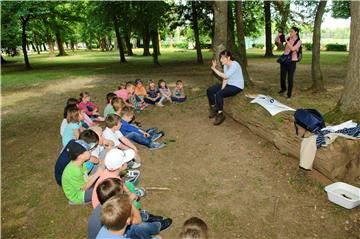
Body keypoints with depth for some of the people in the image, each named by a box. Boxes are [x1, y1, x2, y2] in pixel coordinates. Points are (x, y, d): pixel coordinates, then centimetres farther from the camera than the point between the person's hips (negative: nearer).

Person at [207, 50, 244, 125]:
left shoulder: (234, 65, -23)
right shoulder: (225, 65, 3)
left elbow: (225, 76, -32)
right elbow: (225, 79, 4)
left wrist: (214, 68, -31)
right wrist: (221, 89, -9)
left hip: (237, 87, -9)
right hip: (229, 85, 9)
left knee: (218, 94, -31)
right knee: (209, 90, 0)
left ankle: (220, 115, -16)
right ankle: (213, 109, 13)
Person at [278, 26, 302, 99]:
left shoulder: (299, 41, -6)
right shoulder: (288, 38, 4)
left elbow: (293, 49, -21)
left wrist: (286, 41, -25)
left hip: (292, 61, -3)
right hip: (284, 60, 4)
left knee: (290, 78, -1)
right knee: (282, 76, 11)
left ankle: (289, 94, 11)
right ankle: (283, 88, 39)